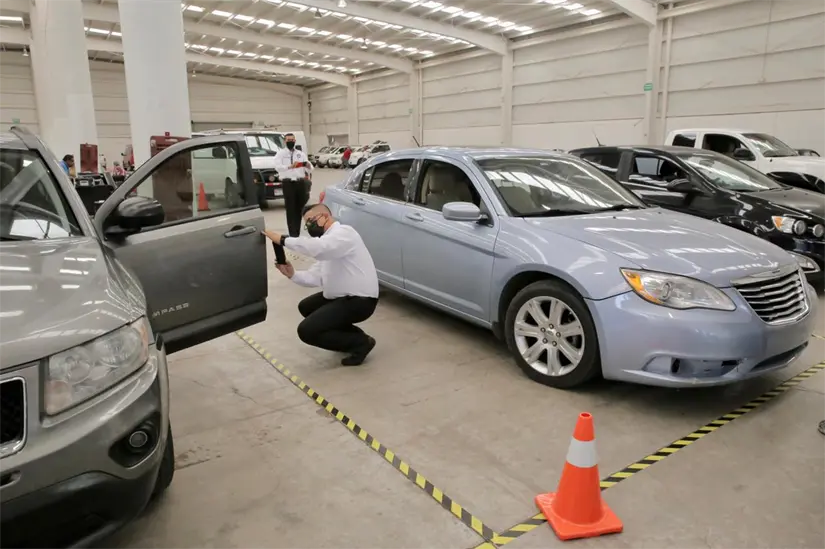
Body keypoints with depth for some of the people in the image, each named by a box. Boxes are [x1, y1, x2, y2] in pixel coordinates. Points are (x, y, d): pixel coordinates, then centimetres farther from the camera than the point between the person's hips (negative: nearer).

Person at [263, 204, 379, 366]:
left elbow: (317, 247, -35)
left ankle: (360, 342, -2)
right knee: (306, 307, 20)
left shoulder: (343, 233, -14)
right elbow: (315, 277, 8)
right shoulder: (328, 240, 17)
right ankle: (351, 335, 15)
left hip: (359, 300, -10)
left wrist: (283, 239, -27)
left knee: (307, 330, -12)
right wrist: (293, 274, -9)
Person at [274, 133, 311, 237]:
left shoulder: (301, 153, 17)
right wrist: (289, 166, -26)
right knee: (290, 209, -6)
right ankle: (293, 233, -6)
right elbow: (277, 166, -11)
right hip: (288, 183, -4)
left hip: (300, 182, 4)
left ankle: (297, 232, 17)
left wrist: (307, 164, -16)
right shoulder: (280, 153, 7)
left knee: (299, 208, 7)